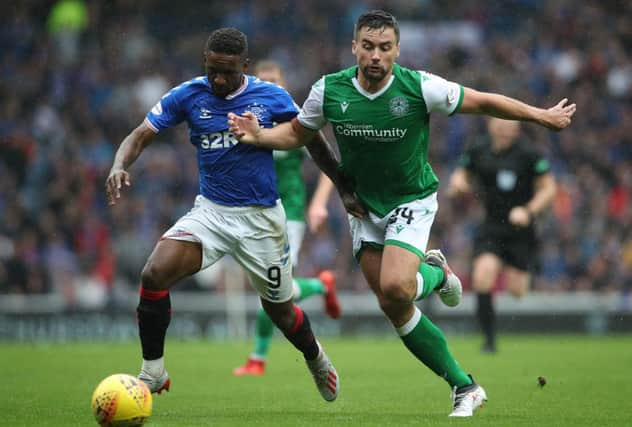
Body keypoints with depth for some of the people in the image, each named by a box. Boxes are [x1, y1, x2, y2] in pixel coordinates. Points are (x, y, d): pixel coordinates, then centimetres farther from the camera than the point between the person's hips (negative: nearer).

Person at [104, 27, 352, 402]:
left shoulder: (272, 97, -7)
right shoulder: (188, 96, -4)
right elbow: (141, 136, -3)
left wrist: (343, 188, 5)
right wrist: (120, 166, -24)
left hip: (262, 217, -1)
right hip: (211, 212, 1)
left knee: (280, 310, 10)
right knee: (154, 274, -22)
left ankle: (317, 359, 45)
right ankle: (152, 374, -7)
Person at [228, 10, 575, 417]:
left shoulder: (420, 87, -21)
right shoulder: (329, 91, -13)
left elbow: (483, 102, -10)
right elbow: (297, 132, 4)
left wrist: (542, 116, -6)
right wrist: (259, 136, -15)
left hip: (412, 200, -4)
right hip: (363, 204, 4)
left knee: (395, 287, -28)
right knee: (394, 308, -1)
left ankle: (432, 274, 9)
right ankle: (465, 387, 12)